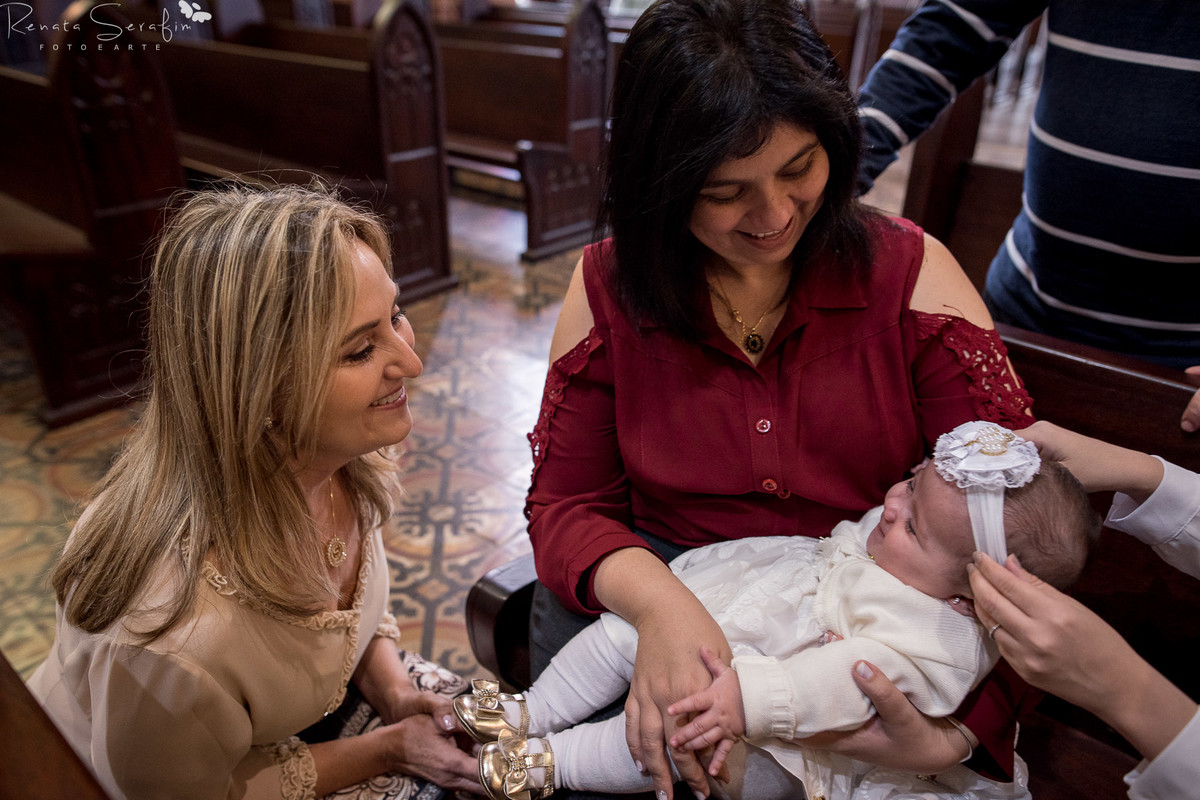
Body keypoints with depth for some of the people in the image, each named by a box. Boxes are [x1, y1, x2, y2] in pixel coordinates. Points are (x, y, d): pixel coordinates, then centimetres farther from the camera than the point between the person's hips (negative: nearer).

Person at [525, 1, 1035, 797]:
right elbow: (565, 501, -4)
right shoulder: (607, 288, -4)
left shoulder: (911, 272, -7)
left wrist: (963, 722, -24)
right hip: (672, 586, 1)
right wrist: (656, 601, -27)